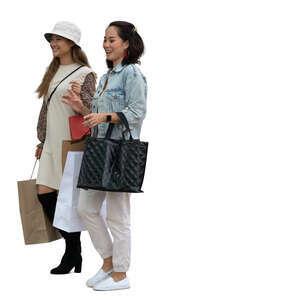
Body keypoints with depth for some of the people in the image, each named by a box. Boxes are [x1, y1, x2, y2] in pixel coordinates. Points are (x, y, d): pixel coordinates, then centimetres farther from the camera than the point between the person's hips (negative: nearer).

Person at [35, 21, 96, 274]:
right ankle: (74, 248, 16)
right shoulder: (54, 72, 15)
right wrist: (42, 141, 19)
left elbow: (92, 109, -12)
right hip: (52, 144, 7)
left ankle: (72, 254, 10)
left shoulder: (85, 73, -8)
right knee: (44, 194, 2)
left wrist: (81, 95, -32)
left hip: (72, 143, -7)